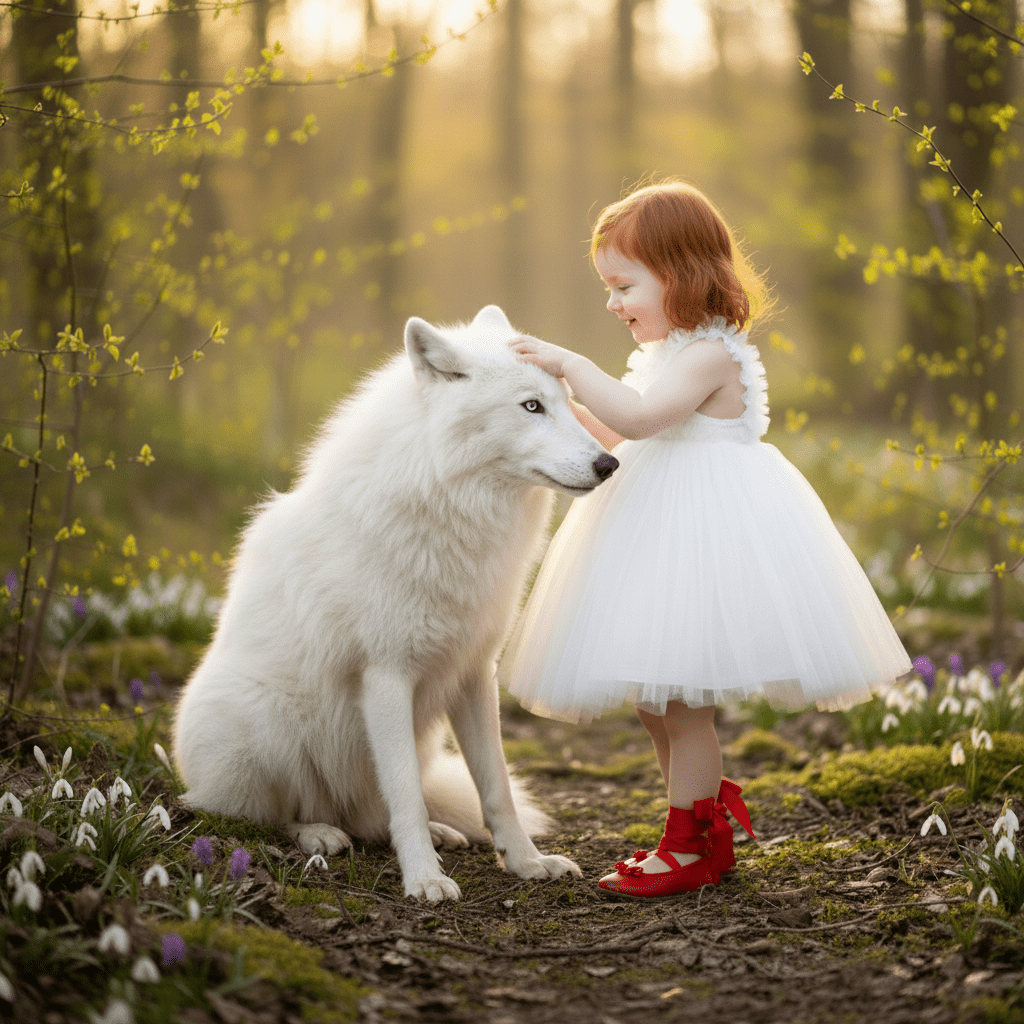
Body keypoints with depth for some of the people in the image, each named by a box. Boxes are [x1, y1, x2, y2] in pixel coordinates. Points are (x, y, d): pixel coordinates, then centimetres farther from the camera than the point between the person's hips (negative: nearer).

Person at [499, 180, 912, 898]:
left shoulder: (709, 356, -16)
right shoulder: (669, 352, 15)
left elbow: (638, 417, -30)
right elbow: (623, 438, 23)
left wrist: (570, 364, -25)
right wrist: (564, 398, 14)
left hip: (703, 533, -10)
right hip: (665, 535, 10)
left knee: (680, 696, -5)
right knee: (655, 699, 14)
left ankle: (692, 847, 6)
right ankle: (709, 823, 26)